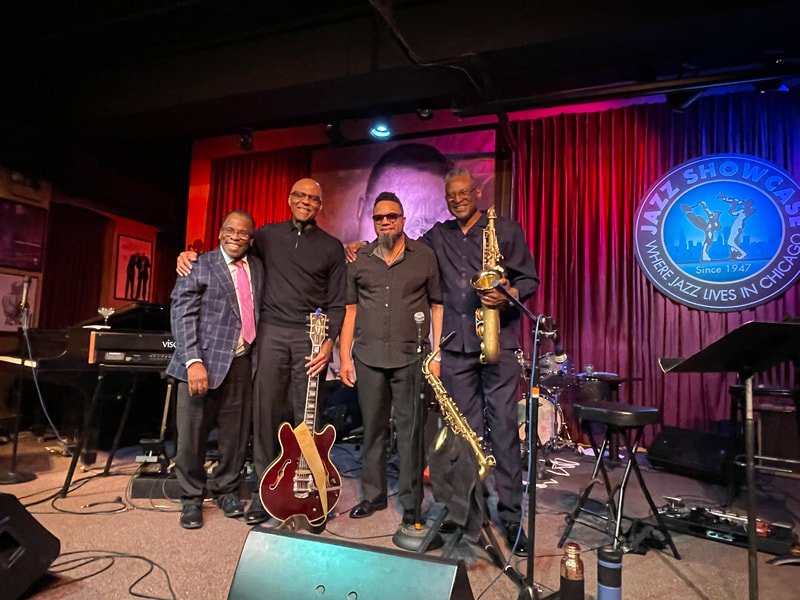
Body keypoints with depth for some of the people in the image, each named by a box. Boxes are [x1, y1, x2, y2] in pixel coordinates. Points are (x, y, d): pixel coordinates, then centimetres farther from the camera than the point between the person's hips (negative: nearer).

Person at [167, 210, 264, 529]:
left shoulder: (258, 267, 13)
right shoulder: (199, 265, -1)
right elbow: (182, 315, -8)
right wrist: (194, 361, -16)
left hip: (242, 362, 4)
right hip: (205, 361, -3)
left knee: (236, 434, 9)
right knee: (192, 435, 5)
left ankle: (225, 490, 29)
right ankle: (191, 498, 24)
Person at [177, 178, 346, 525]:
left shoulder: (332, 247, 8)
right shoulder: (268, 235, 12)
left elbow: (337, 302, 4)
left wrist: (329, 342, -8)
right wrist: (190, 256, 2)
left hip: (311, 335, -1)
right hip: (271, 331, 1)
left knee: (307, 416, 2)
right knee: (265, 411, 1)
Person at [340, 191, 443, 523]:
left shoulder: (425, 256, 3)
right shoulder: (359, 259, 10)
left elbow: (438, 306, 3)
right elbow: (350, 309, 10)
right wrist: (344, 356, 5)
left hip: (411, 357, -2)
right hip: (368, 357, 2)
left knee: (410, 429, 3)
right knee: (372, 427, 11)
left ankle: (410, 500, 17)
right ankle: (372, 494, 26)